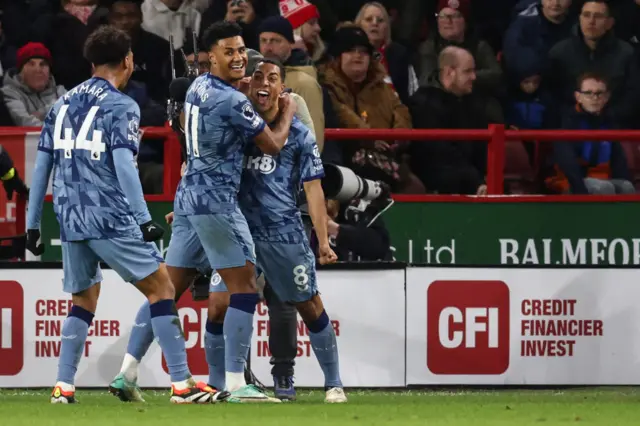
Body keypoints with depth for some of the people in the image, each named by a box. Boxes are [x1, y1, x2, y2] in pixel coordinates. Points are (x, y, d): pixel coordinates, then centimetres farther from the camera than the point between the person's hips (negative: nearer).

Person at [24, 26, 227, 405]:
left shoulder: (63, 104, 14)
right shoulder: (121, 107, -5)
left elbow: (42, 166, 14)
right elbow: (123, 165, -17)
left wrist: (33, 224, 19)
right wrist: (144, 219, -21)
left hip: (70, 218, 6)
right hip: (110, 219, -6)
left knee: (84, 302, 19)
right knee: (160, 287, 0)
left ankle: (63, 387, 9)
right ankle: (182, 383, -7)